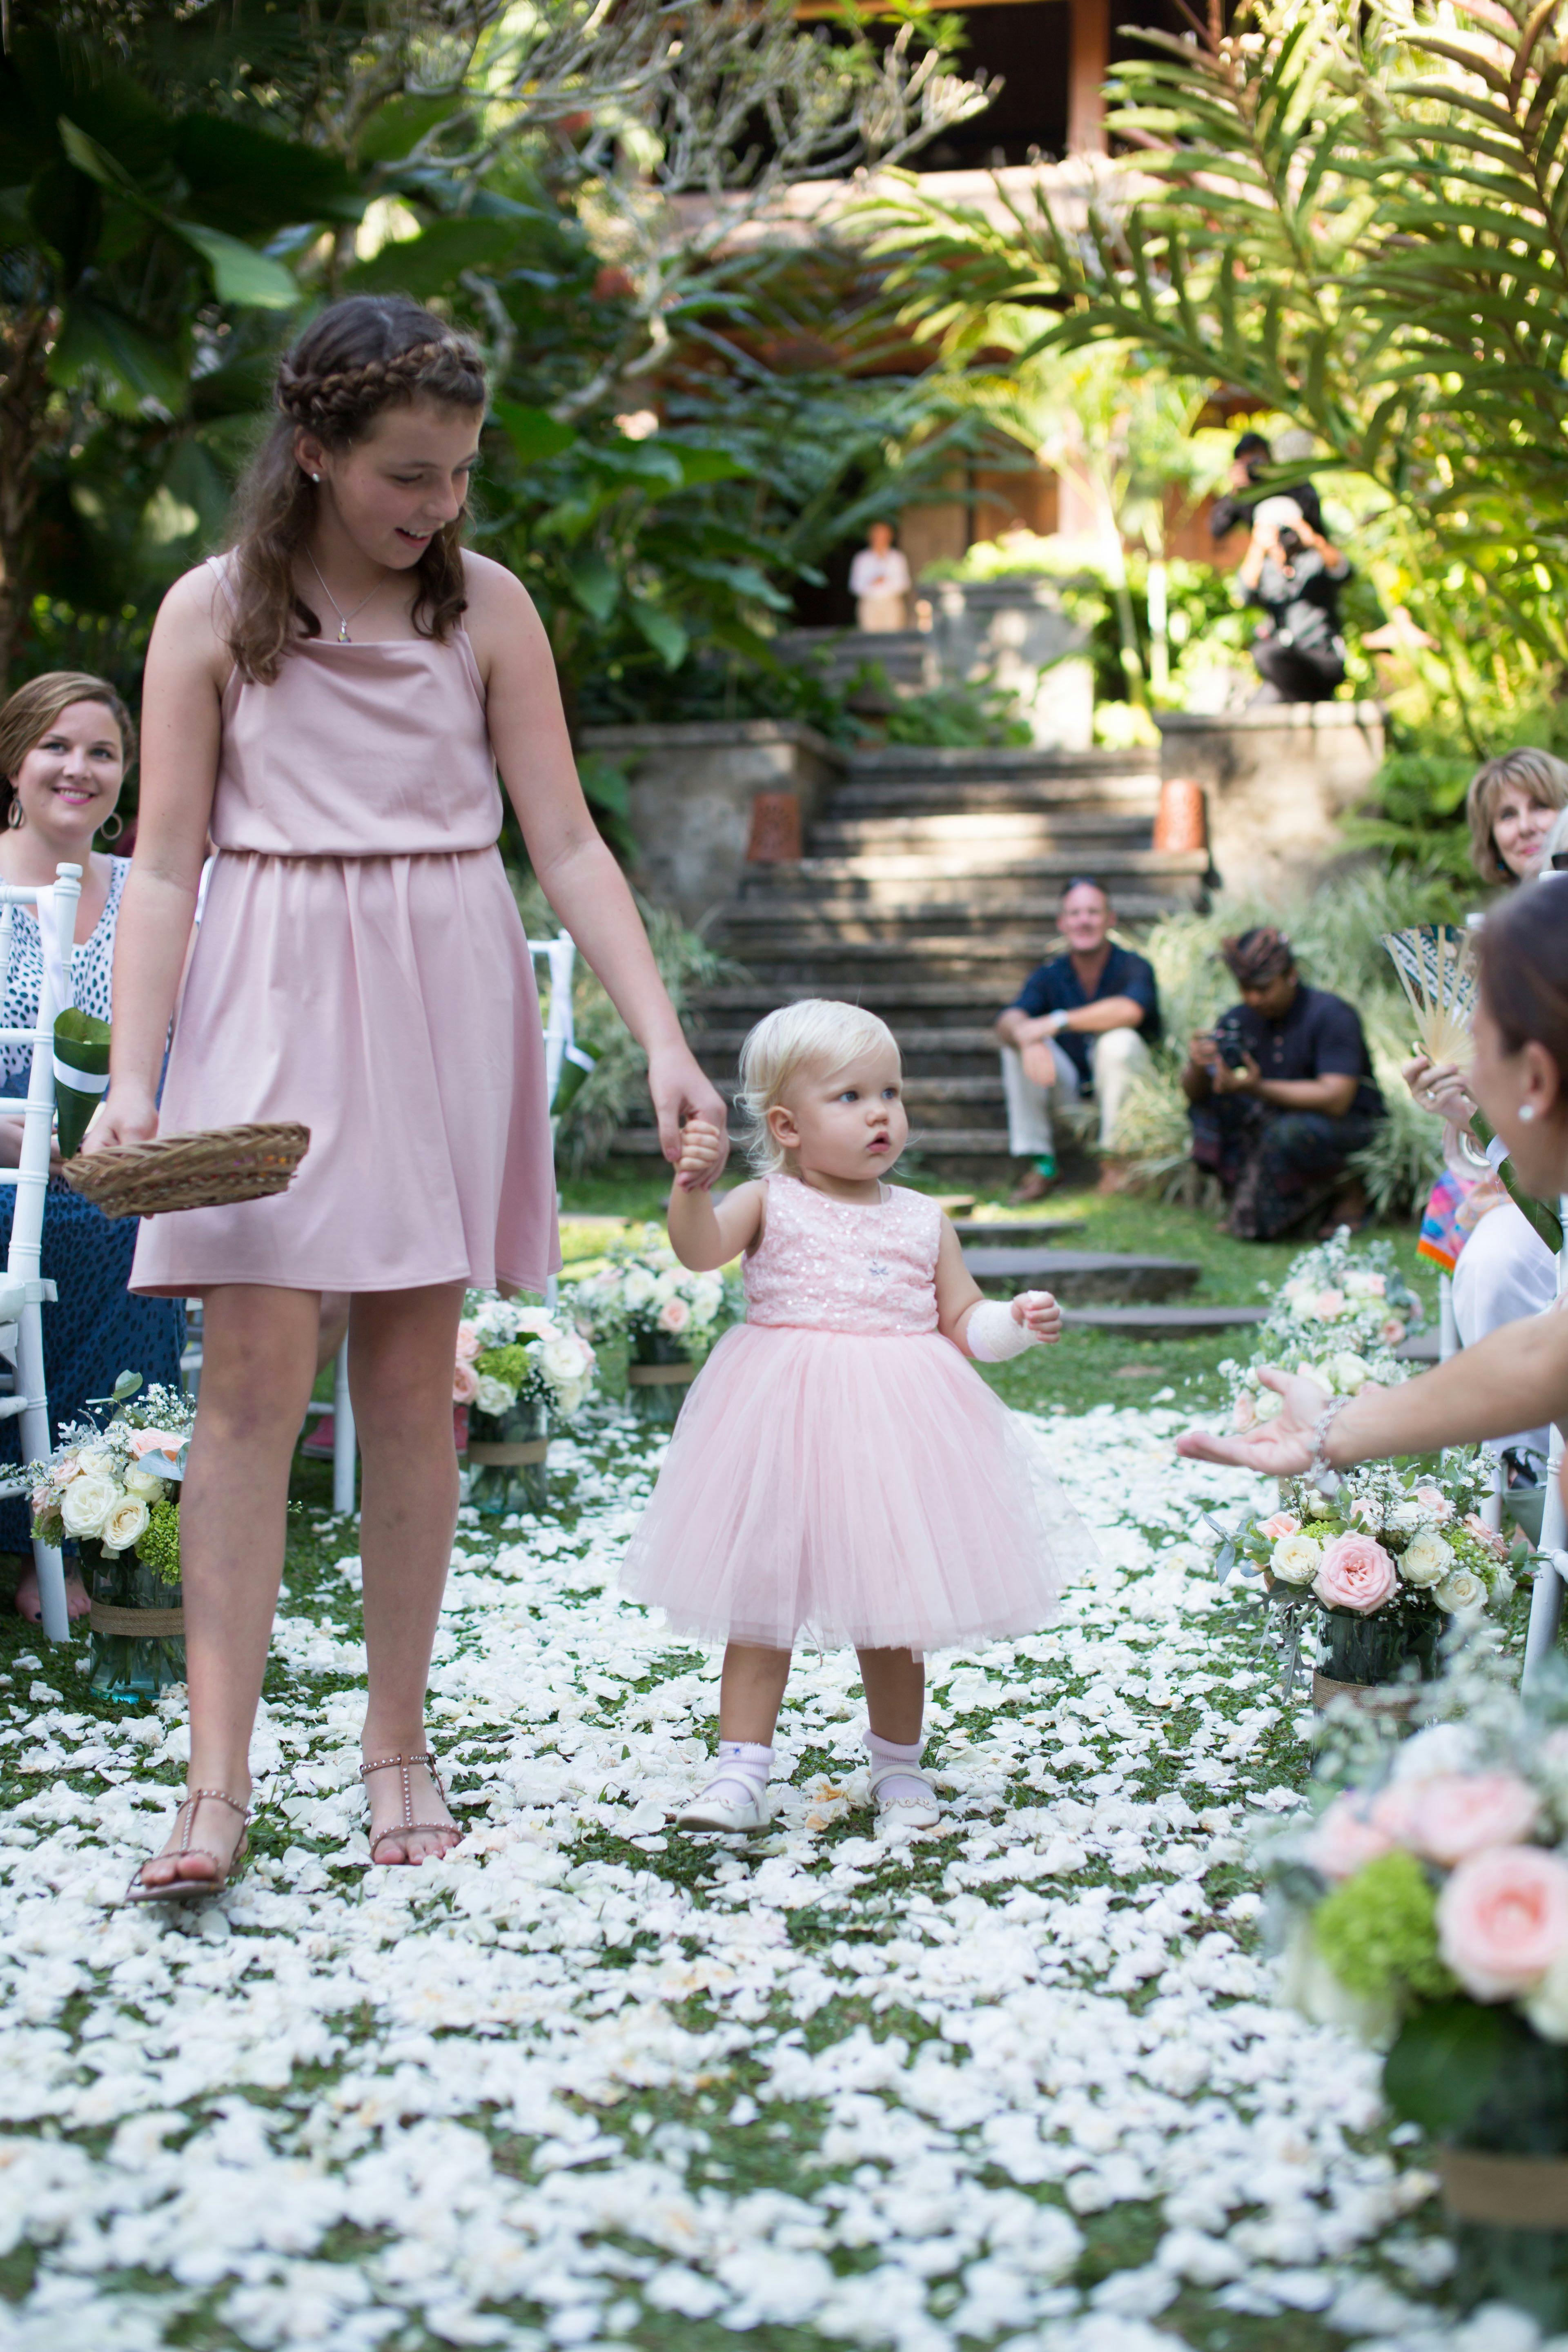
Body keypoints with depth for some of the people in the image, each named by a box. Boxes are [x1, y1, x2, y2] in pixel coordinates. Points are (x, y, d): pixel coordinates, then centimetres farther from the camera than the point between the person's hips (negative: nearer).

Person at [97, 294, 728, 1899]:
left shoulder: (486, 607, 5)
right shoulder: (213, 612, 2)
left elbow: (564, 843, 4)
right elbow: (165, 866, 0)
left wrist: (663, 1041, -5)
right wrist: (130, 1079, -10)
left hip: (445, 999, 1)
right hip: (270, 997, -1)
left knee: (410, 1382, 4)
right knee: (255, 1374, -8)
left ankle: (397, 1747, 15)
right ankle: (218, 1783, -5)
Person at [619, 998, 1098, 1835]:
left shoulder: (923, 1222, 8)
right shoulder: (769, 1203, -2)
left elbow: (964, 1322, 13)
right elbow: (700, 1249, -20)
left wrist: (1018, 1321, -6)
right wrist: (693, 1186, -38)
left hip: (895, 1432, 2)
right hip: (786, 1426, -2)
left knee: (894, 1610, 11)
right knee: (760, 1600, 2)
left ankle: (897, 1763, 28)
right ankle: (742, 1767, 11)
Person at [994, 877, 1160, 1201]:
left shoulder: (1133, 968, -13)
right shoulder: (1049, 976, -2)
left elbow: (1130, 1011, -37)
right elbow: (1008, 1021, -20)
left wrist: (1055, 1022, -39)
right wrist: (1026, 1037, -46)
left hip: (1121, 1080, -3)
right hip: (1070, 1084, 3)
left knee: (1120, 1041, -32)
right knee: (1016, 1043, -18)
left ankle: (1113, 1156, -18)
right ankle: (1041, 1163, -15)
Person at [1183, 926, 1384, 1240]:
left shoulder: (1332, 1015, -18)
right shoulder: (1240, 1019, -2)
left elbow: (1335, 1100, -28)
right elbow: (1192, 1093, -2)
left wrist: (1259, 1088, -38)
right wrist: (1197, 1067, -28)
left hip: (1349, 1124, -6)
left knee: (1288, 1133, -37)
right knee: (1207, 1098, -12)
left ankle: (1347, 1191, -7)